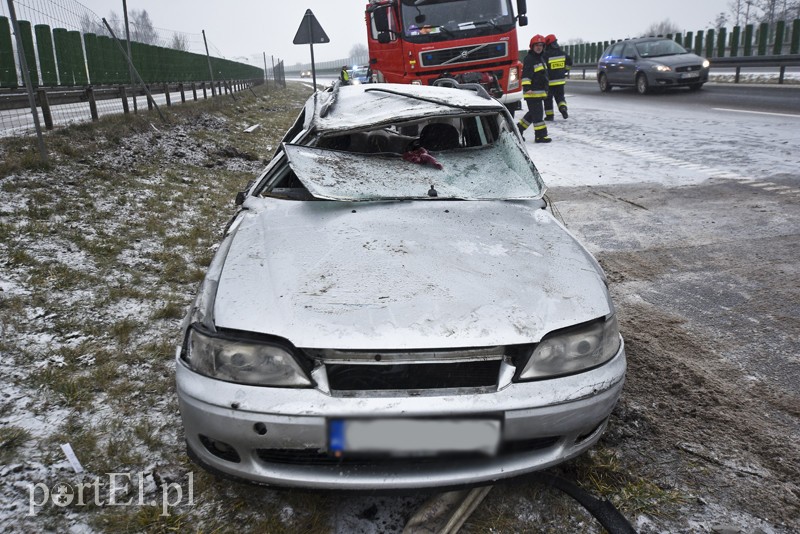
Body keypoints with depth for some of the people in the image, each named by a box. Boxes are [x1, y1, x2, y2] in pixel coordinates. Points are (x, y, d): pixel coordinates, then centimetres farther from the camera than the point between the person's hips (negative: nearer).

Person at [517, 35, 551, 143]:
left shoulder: (541, 58, 20)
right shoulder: (529, 59, -11)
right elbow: (526, 74, -20)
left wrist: (545, 89, 33)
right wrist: (527, 87, -29)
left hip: (540, 92, 10)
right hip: (532, 92, -10)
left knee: (533, 114, 15)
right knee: (537, 114, -8)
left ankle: (519, 128, 26)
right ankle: (540, 136, -4)